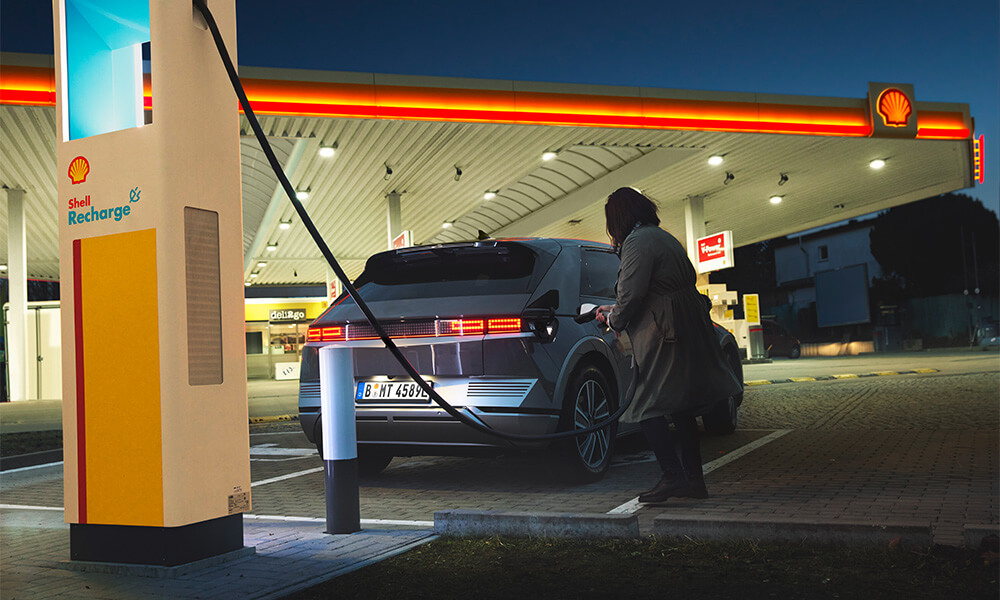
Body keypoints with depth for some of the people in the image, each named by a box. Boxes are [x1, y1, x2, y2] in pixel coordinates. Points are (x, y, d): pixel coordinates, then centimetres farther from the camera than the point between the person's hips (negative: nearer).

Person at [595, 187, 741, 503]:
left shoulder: (637, 242, -12)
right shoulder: (664, 237, 19)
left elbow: (631, 295, -19)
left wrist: (614, 320, 2)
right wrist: (615, 309, 25)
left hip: (663, 336, -10)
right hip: (688, 331, 10)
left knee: (647, 407, -4)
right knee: (681, 408, 13)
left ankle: (673, 476, -8)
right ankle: (693, 479, 16)